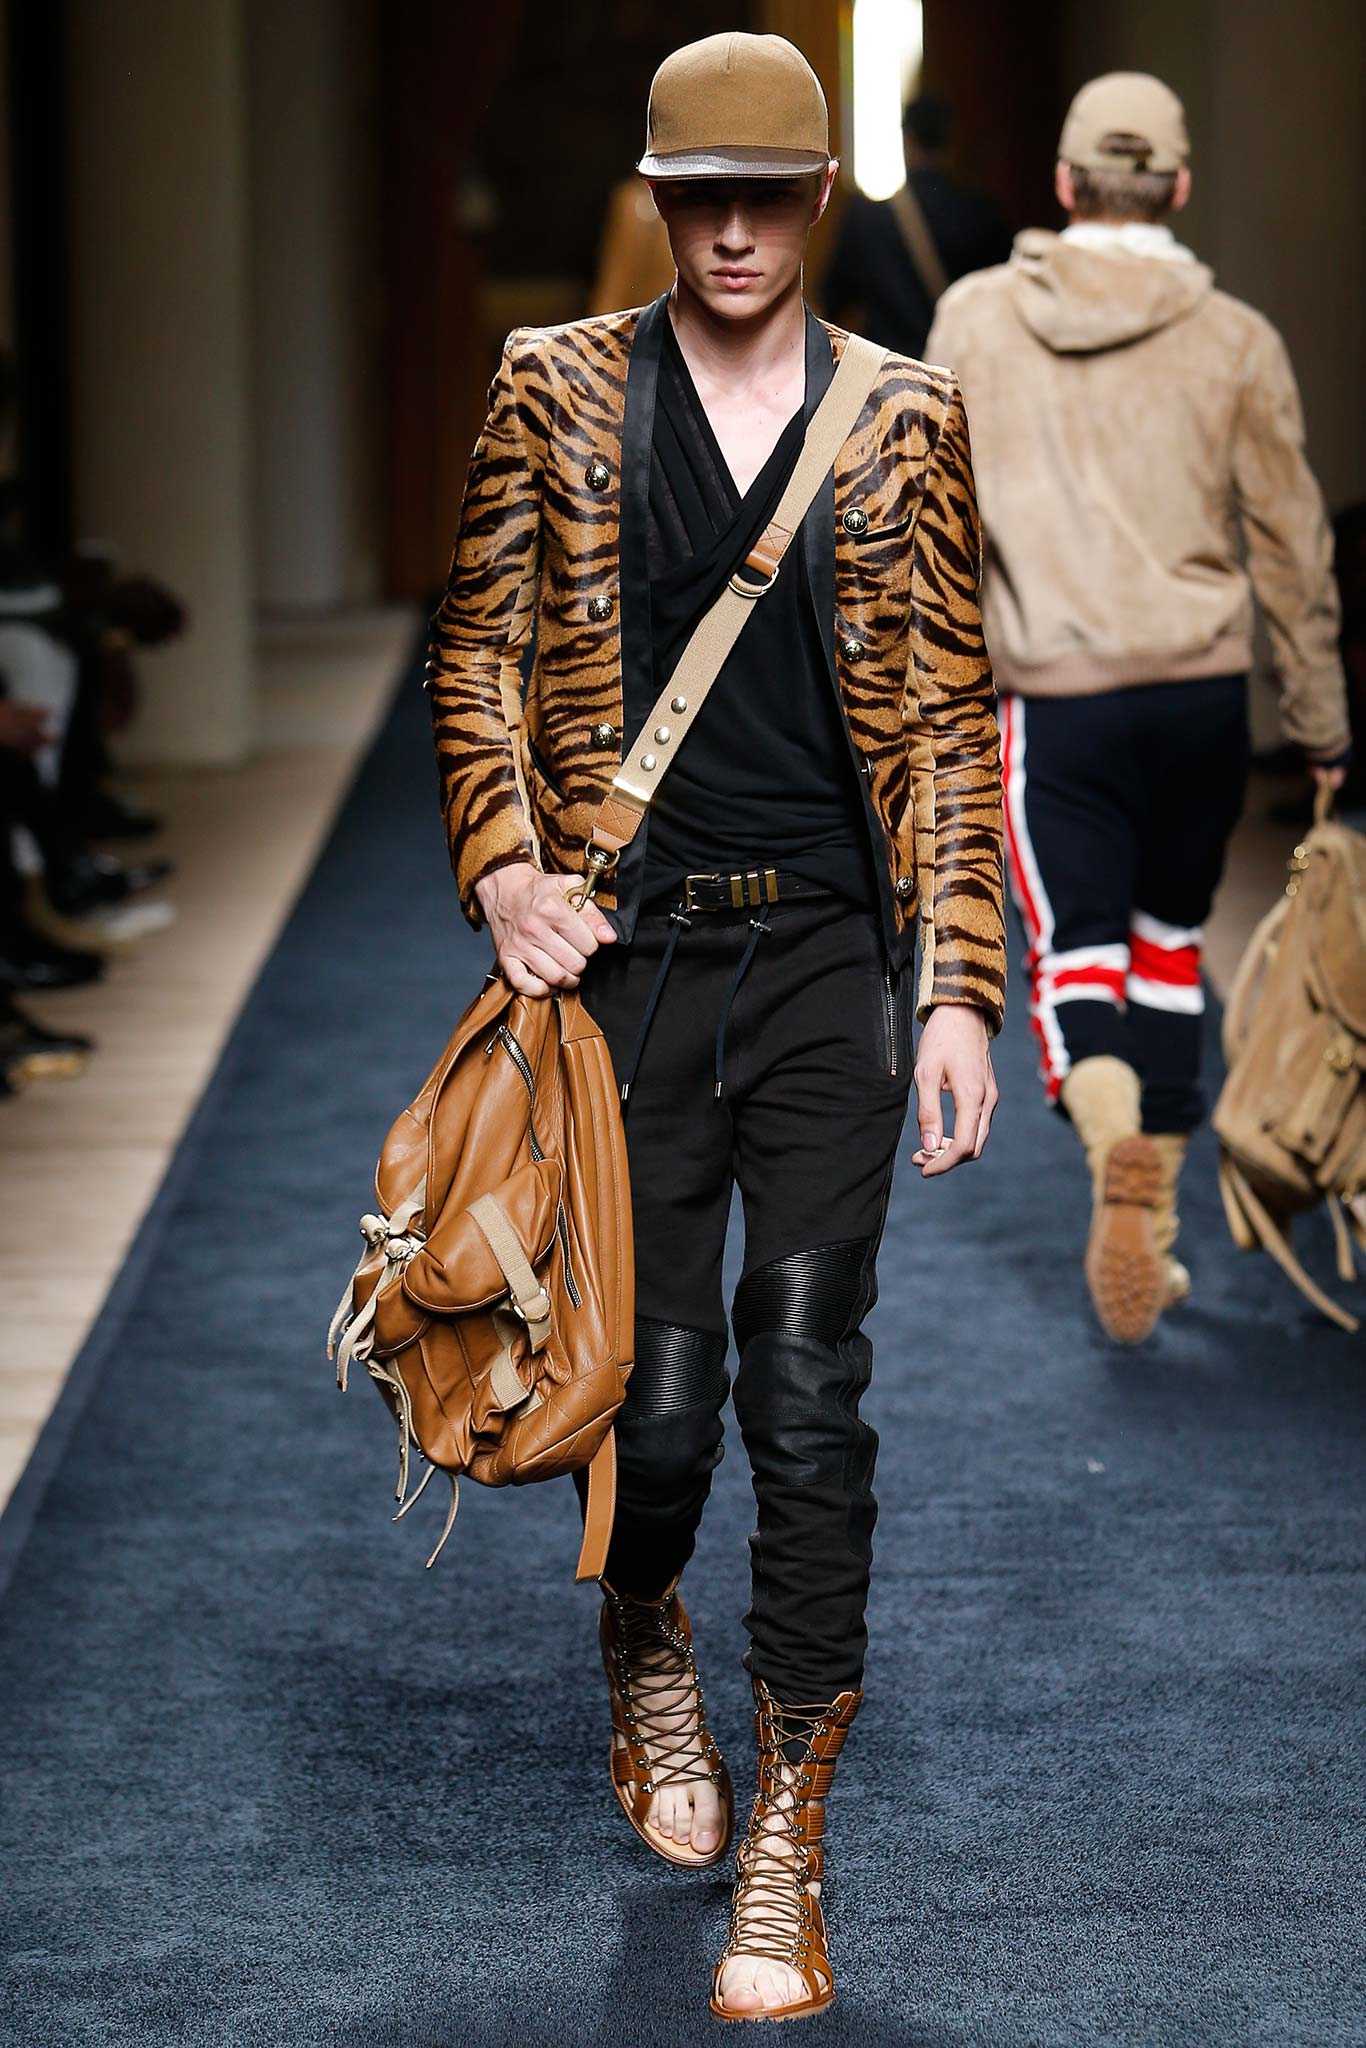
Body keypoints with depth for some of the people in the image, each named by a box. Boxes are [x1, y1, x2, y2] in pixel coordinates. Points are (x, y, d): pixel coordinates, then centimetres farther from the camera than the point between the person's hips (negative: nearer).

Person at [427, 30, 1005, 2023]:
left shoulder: (907, 417, 5)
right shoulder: (557, 388, 4)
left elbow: (952, 717, 5)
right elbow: (478, 649, 7)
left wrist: (962, 985, -1)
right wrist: (502, 864, -9)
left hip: (833, 960, 0)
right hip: (629, 957, 0)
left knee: (809, 1393, -4)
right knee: (664, 1391, 2)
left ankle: (785, 1849, 5)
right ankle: (646, 1659, 37)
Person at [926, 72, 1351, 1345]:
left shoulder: (975, 320, 1)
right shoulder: (1237, 342, 0)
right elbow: (1291, 547, 3)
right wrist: (1323, 729, 12)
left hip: (1057, 700, -1)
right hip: (1204, 690, 1)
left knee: (1075, 958, 3)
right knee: (1168, 949, 18)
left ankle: (1118, 1146, -28)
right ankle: (1151, 1228, 18)